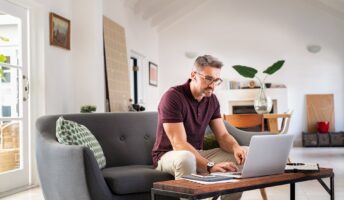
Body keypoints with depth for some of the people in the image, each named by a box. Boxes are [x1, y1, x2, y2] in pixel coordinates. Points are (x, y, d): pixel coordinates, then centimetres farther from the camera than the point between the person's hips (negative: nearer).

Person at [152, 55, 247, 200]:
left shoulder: (212, 100, 2)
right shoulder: (172, 97, -21)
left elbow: (223, 136, 0)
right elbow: (179, 144, -28)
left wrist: (236, 148, -24)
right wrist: (210, 166, -38)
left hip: (197, 154, 7)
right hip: (169, 155, -6)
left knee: (244, 154, -8)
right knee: (186, 158, -41)